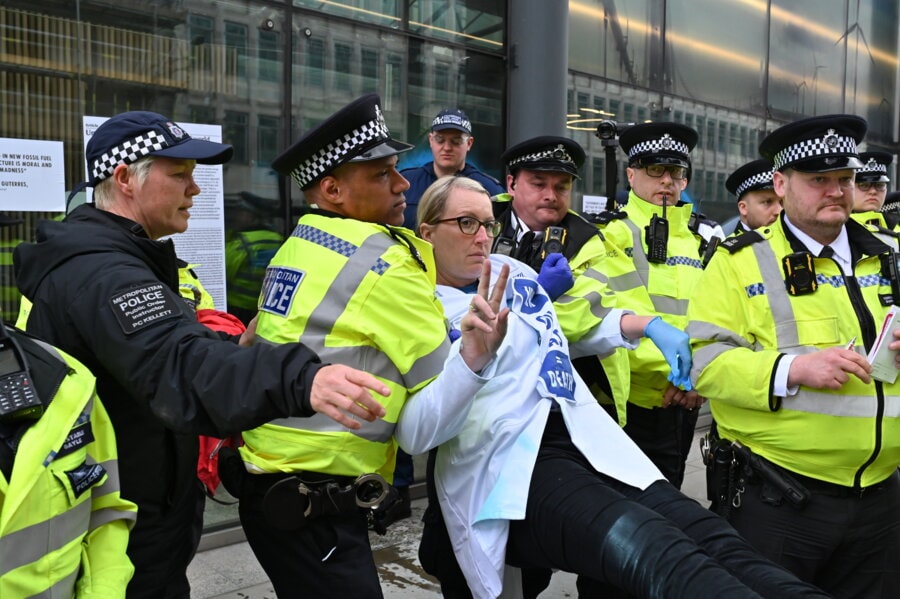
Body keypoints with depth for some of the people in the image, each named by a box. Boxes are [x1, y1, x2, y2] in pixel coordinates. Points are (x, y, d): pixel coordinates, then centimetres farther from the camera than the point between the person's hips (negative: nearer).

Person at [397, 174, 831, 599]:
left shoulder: (513, 273, 18)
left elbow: (566, 333, 34)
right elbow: (415, 433, -11)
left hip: (590, 444, 6)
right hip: (510, 471, -6)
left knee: (717, 543, -17)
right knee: (661, 556, -32)